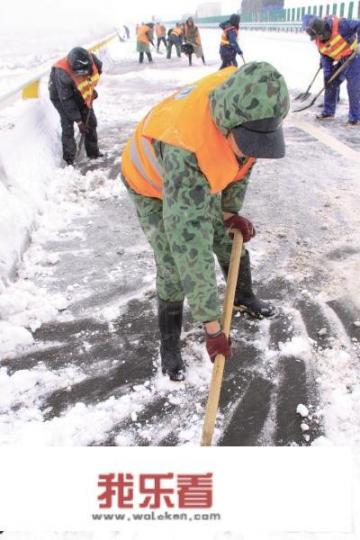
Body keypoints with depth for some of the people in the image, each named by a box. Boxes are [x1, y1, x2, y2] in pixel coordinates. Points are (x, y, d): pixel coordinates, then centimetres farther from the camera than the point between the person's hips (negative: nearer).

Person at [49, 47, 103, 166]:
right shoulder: (62, 74, -41)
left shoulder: (92, 59, -28)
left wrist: (91, 88, 0)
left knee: (91, 122, 9)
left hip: (81, 94, 6)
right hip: (61, 96, -5)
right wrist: (78, 121, -28)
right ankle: (69, 160, 0)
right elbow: (66, 100, -32)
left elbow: (99, 69, 0)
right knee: (68, 126, -11)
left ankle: (93, 152, 26)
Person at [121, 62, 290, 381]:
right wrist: (212, 325, -42)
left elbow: (242, 159, -4)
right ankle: (169, 344, 12)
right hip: (153, 184, -6)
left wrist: (230, 211, -3)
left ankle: (244, 298, 42)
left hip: (204, 178, 6)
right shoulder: (185, 150, -49)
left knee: (232, 241, 13)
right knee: (174, 268, -11)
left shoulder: (245, 106, -30)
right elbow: (190, 245, -47)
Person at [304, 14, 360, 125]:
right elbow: (325, 58, 0)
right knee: (331, 84, 9)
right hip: (341, 61, 7)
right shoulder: (319, 41, -4)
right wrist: (327, 75, -8)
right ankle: (328, 112, 23)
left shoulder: (340, 25, -26)